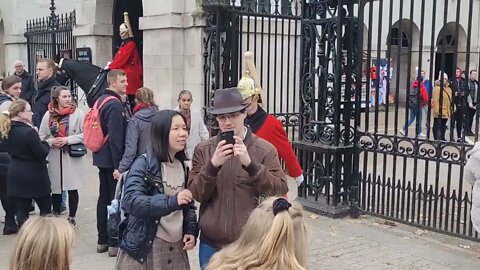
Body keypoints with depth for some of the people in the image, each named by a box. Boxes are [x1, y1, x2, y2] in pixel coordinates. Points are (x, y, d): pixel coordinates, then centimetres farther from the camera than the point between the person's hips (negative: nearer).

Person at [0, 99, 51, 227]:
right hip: (34, 176, -6)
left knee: (21, 211, 10)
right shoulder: (29, 131, -23)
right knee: (45, 209, 10)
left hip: (15, 175, 6)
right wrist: (45, 143, 2)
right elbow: (42, 153, -19)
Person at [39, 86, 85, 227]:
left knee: (72, 188, 1)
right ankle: (56, 216, 28)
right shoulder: (48, 115, 3)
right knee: (56, 189, 10)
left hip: (73, 156, -2)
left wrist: (68, 139, -15)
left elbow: (85, 134, -9)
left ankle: (72, 217, 18)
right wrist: (51, 142, -13)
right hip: (54, 157, 3)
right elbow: (41, 137, 6)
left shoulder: (78, 113, -5)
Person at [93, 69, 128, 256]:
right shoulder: (115, 104, -17)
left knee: (104, 197, 14)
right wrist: (118, 164, -20)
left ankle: (103, 240, 21)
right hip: (112, 159, -9)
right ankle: (115, 243, 3)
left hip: (101, 158, 9)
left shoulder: (101, 100, 13)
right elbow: (116, 137, -22)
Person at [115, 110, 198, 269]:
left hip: (177, 247, 5)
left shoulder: (182, 166, 8)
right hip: (145, 247, -5)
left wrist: (191, 231, 1)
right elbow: (130, 201, -23)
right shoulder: (144, 164, -11)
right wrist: (171, 201, -33)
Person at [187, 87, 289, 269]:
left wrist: (250, 163, -23)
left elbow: (280, 192, -11)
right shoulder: (203, 149, 2)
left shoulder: (265, 150, -5)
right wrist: (213, 165, -20)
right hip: (211, 243, 2)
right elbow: (196, 194, -3)